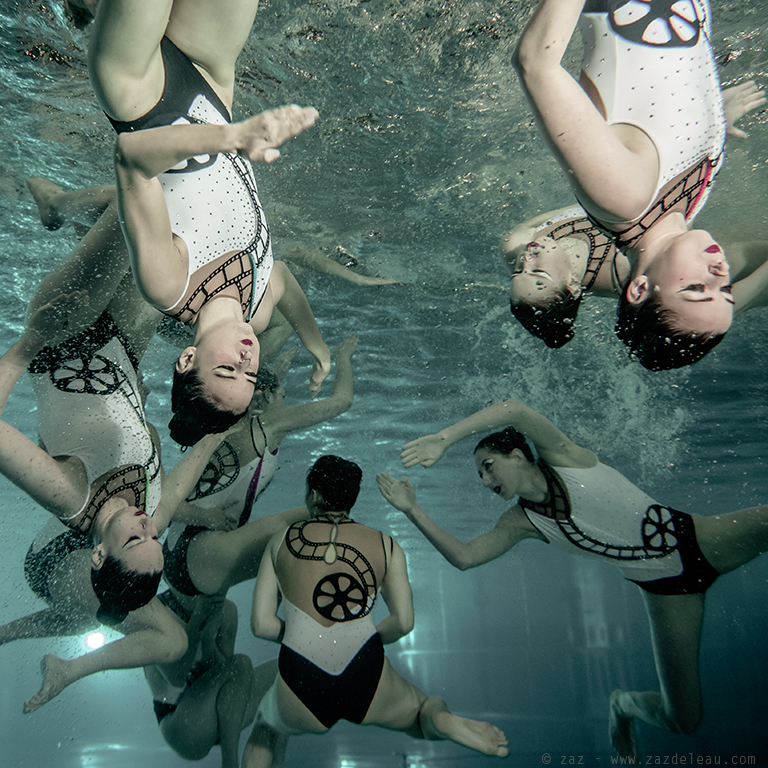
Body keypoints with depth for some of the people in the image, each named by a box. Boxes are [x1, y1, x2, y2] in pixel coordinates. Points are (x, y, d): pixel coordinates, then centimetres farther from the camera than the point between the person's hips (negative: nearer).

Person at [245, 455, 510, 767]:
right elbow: (403, 623, 1)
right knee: (425, 709, 30)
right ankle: (444, 720, -3)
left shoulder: (281, 540, 5)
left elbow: (261, 624, 2)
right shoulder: (385, 545, 7)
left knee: (263, 729, 36)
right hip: (369, 687, 0)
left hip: (301, 698, 1)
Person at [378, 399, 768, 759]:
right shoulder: (521, 522, -4)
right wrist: (413, 511, -17)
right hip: (664, 589, 2)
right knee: (682, 720, 1)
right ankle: (625, 703, 30)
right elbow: (463, 557, -13)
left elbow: (514, 409, -34)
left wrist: (444, 438, -35)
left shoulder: (564, 457, -16)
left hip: (700, 538, -2)